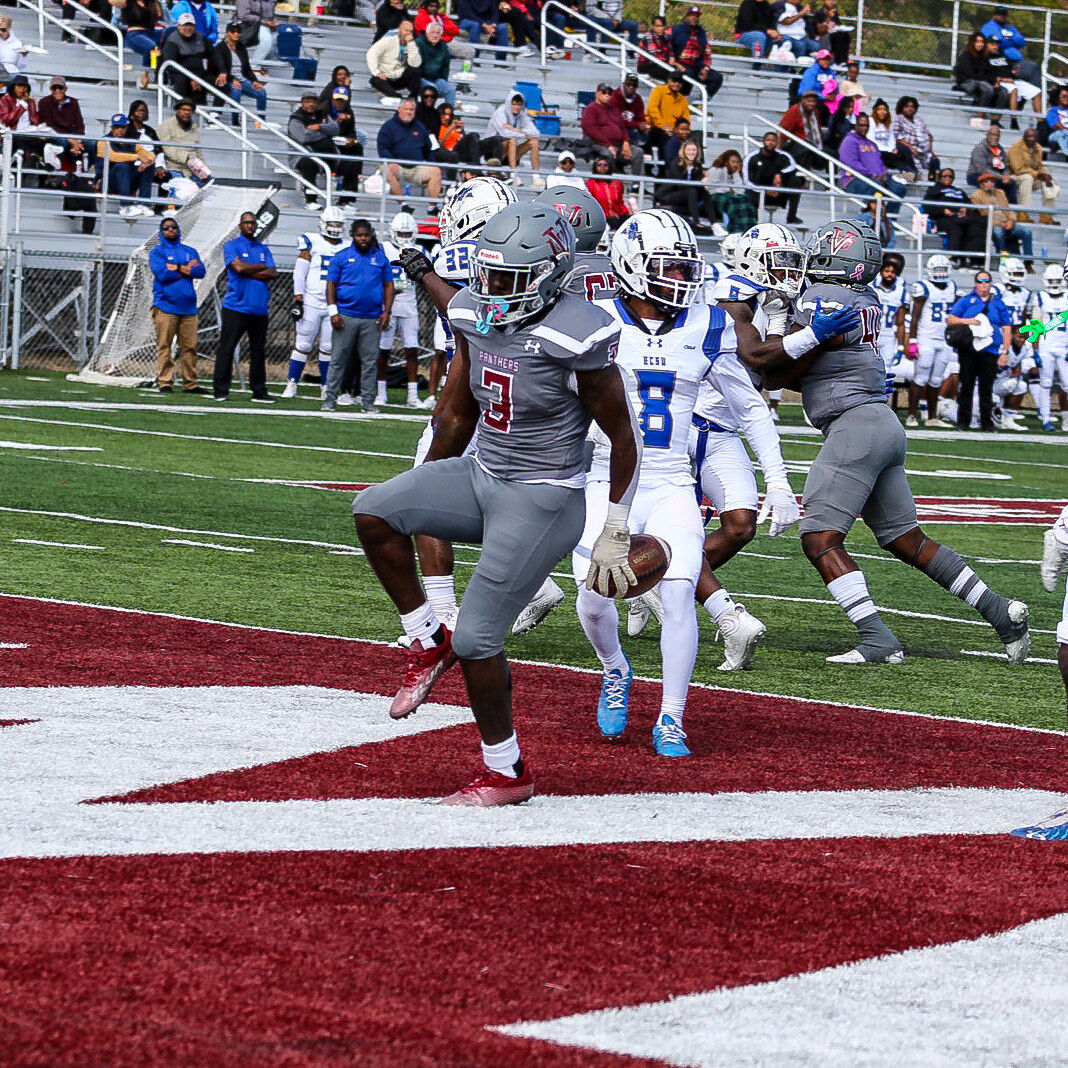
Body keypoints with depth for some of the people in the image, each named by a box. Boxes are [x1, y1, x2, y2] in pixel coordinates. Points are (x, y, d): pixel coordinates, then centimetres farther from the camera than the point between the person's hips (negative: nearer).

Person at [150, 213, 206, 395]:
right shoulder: (157, 252, 7)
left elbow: (200, 271, 3)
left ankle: (190, 384, 5)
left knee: (190, 346, 0)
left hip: (188, 306, 4)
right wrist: (188, 268, -3)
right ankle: (164, 383, -5)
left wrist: (177, 268, -8)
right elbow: (161, 274, -10)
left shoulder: (190, 251, 19)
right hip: (165, 306, -4)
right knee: (164, 345, -7)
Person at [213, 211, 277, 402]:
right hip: (236, 307, -5)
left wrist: (249, 272, -7)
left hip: (259, 308, 5)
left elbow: (273, 274, 5)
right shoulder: (231, 246, 4)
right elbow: (239, 267, -14)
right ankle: (220, 390, -3)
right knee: (226, 348, -6)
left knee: (258, 350, 6)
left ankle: (259, 391, 11)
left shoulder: (263, 249, 18)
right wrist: (262, 267, -1)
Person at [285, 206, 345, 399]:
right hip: (311, 303, -3)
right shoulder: (312, 243, 1)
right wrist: (298, 300, -8)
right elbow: (300, 273, -1)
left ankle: (327, 388, 10)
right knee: (303, 345, -3)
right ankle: (291, 385, 3)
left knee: (329, 348, 2)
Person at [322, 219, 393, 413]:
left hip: (372, 318, 2)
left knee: (370, 361, 3)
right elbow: (331, 284, 3)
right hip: (346, 315, -2)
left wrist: (386, 311, 4)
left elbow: (389, 286, 14)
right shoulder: (341, 257, 3)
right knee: (338, 359, -1)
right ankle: (330, 399, 3)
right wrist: (333, 312, -6)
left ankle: (368, 401, 10)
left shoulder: (380, 258, 11)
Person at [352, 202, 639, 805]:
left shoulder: (574, 336, -20)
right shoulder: (475, 316, 1)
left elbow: (623, 439, -12)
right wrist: (422, 498, 22)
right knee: (374, 511, -13)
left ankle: (508, 774, 13)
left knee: (477, 640, -7)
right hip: (481, 478, 7)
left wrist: (616, 535, -9)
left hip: (542, 502, -7)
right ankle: (429, 644, 5)